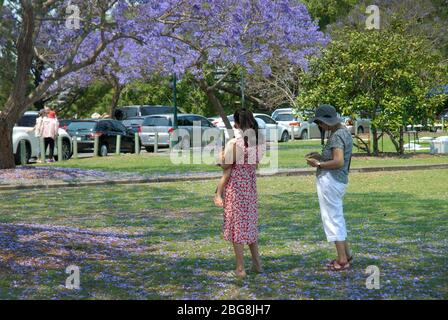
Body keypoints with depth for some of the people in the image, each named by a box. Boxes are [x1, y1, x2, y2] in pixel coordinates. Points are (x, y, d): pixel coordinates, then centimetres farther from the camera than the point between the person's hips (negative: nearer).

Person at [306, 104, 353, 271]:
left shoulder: (337, 136, -18)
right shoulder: (344, 132, 13)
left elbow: (338, 162, -27)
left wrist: (318, 164, -15)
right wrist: (320, 156, 13)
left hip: (330, 180, -11)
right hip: (338, 181, 11)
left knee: (332, 219, -4)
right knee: (337, 218, 20)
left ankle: (342, 260, -1)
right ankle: (346, 254, 28)